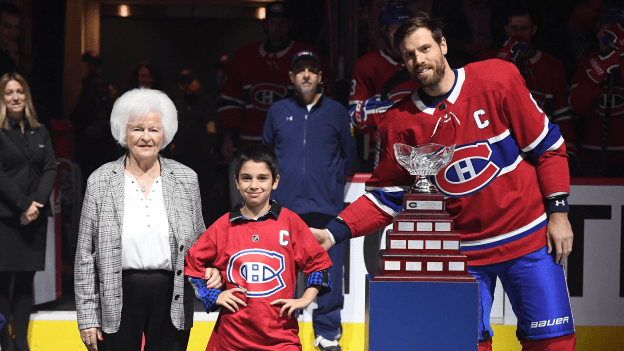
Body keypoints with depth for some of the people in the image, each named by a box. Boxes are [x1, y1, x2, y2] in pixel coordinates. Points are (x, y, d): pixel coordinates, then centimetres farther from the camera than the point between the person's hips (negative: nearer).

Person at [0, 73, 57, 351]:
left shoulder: (40, 132, 13)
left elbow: (51, 169, 6)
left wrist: (36, 203, -8)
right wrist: (23, 205, -14)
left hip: (35, 215, 4)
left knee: (26, 279, 5)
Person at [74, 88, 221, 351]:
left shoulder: (186, 179, 5)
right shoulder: (100, 181, 0)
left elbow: (200, 241, 15)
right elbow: (85, 254, 1)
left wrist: (210, 269, -6)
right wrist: (87, 317, -1)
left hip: (173, 296, 1)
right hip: (118, 298, -1)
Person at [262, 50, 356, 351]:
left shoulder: (336, 112, 9)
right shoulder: (278, 111, 12)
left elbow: (347, 154, 14)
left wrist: (332, 182, 6)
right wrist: (277, 180, 9)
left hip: (326, 207, -1)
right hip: (285, 207, 1)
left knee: (328, 272, -1)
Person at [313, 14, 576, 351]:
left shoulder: (498, 78, -8)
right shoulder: (400, 121, -4)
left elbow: (548, 146, -1)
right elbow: (385, 195, 2)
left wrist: (558, 212, -5)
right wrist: (334, 232, -11)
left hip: (528, 236, 0)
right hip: (461, 250, 1)